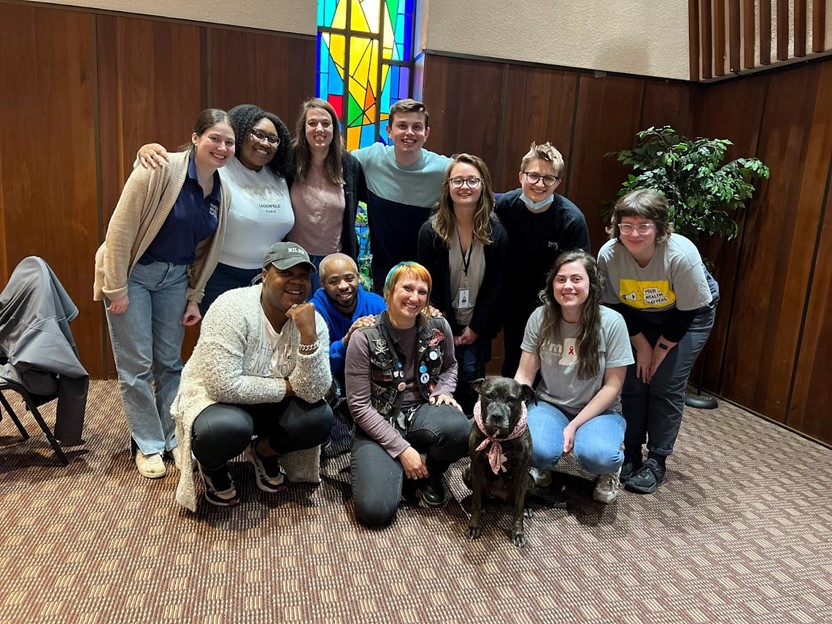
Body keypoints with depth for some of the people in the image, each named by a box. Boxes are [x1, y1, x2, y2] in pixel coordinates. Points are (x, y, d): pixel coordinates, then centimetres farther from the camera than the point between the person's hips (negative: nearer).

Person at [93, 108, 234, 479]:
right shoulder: (161, 170, -20)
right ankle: (148, 445, 17)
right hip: (133, 273, -5)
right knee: (136, 365, 2)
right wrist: (117, 289, -18)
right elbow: (120, 229, -19)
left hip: (175, 276, 6)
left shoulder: (221, 192, 0)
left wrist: (194, 297, 9)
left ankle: (174, 438, 26)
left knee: (170, 361, 13)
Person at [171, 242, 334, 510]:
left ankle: (263, 451, 11)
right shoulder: (232, 308, -26)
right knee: (229, 428, -37)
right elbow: (225, 386, -32)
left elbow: (313, 393, -22)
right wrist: (285, 387, -21)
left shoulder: (313, 320, -13)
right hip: (214, 397, -4)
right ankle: (212, 466, 3)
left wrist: (308, 334, -34)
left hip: (268, 404, 4)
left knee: (319, 419, -22)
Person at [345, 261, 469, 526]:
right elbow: (359, 406, -13)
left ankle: (433, 474, 3)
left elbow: (450, 366, 18)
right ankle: (395, 465, 13)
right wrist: (401, 448, -17)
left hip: (421, 411, 3)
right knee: (375, 509, -23)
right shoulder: (364, 338, -14)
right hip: (378, 424, -2)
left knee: (459, 430, -34)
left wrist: (444, 391, -6)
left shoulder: (438, 327, -4)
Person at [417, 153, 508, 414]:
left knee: (471, 382, -4)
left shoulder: (496, 232, -5)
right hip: (442, 327, 0)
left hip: (478, 328, 1)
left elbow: (498, 286, -3)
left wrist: (477, 328, -5)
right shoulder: (431, 231, -8)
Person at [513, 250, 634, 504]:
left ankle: (610, 467, 5)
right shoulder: (540, 317, -8)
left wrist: (574, 425, -18)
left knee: (595, 456, -34)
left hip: (598, 410, -1)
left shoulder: (611, 322, -14)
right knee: (538, 450, -31)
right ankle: (541, 464, 7)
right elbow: (524, 375, -4)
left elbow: (612, 386, -10)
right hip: (549, 405, 1)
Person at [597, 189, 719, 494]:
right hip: (639, 316, 3)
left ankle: (656, 462, 6)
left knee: (666, 386, -8)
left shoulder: (682, 255, -34)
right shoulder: (608, 255, -27)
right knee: (633, 383, -1)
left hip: (689, 314, -3)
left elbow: (686, 312, -21)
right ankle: (631, 455, 15)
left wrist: (661, 351, -14)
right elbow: (618, 306, -11)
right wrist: (642, 346, -10)